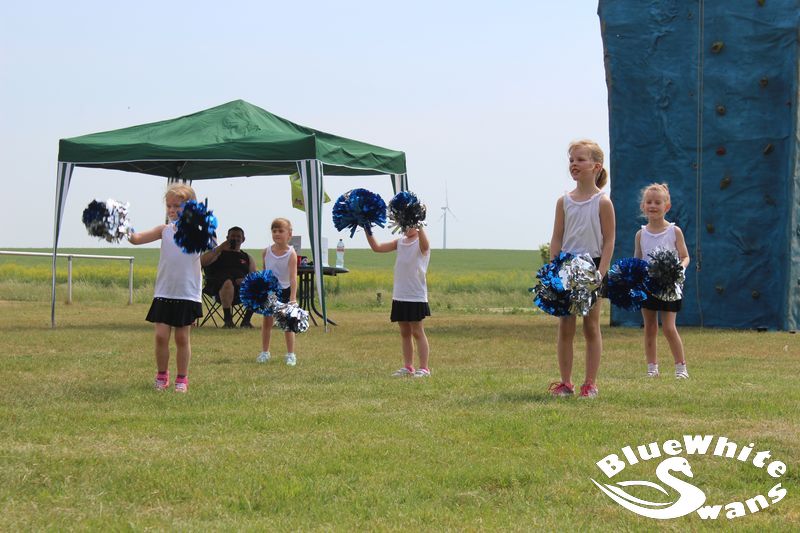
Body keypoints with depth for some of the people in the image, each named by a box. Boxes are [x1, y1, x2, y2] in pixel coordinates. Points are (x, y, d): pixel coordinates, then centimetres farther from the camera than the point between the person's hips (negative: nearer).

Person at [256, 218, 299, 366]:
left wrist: (293, 297, -31)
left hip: (284, 291, -3)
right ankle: (264, 352, 19)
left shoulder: (291, 253, -16)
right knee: (267, 321, 8)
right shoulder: (267, 251, -4)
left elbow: (293, 277, -23)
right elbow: (263, 272, 9)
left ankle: (290, 354, 10)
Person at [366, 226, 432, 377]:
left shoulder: (420, 242, -9)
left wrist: (419, 227, -49)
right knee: (405, 333, 11)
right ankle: (408, 367, 18)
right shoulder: (400, 242, 10)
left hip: (416, 296, -7)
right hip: (400, 296, 7)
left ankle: (424, 368, 0)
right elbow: (377, 247, 9)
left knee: (417, 332, -4)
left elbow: (425, 245, -35)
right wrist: (368, 231, -2)